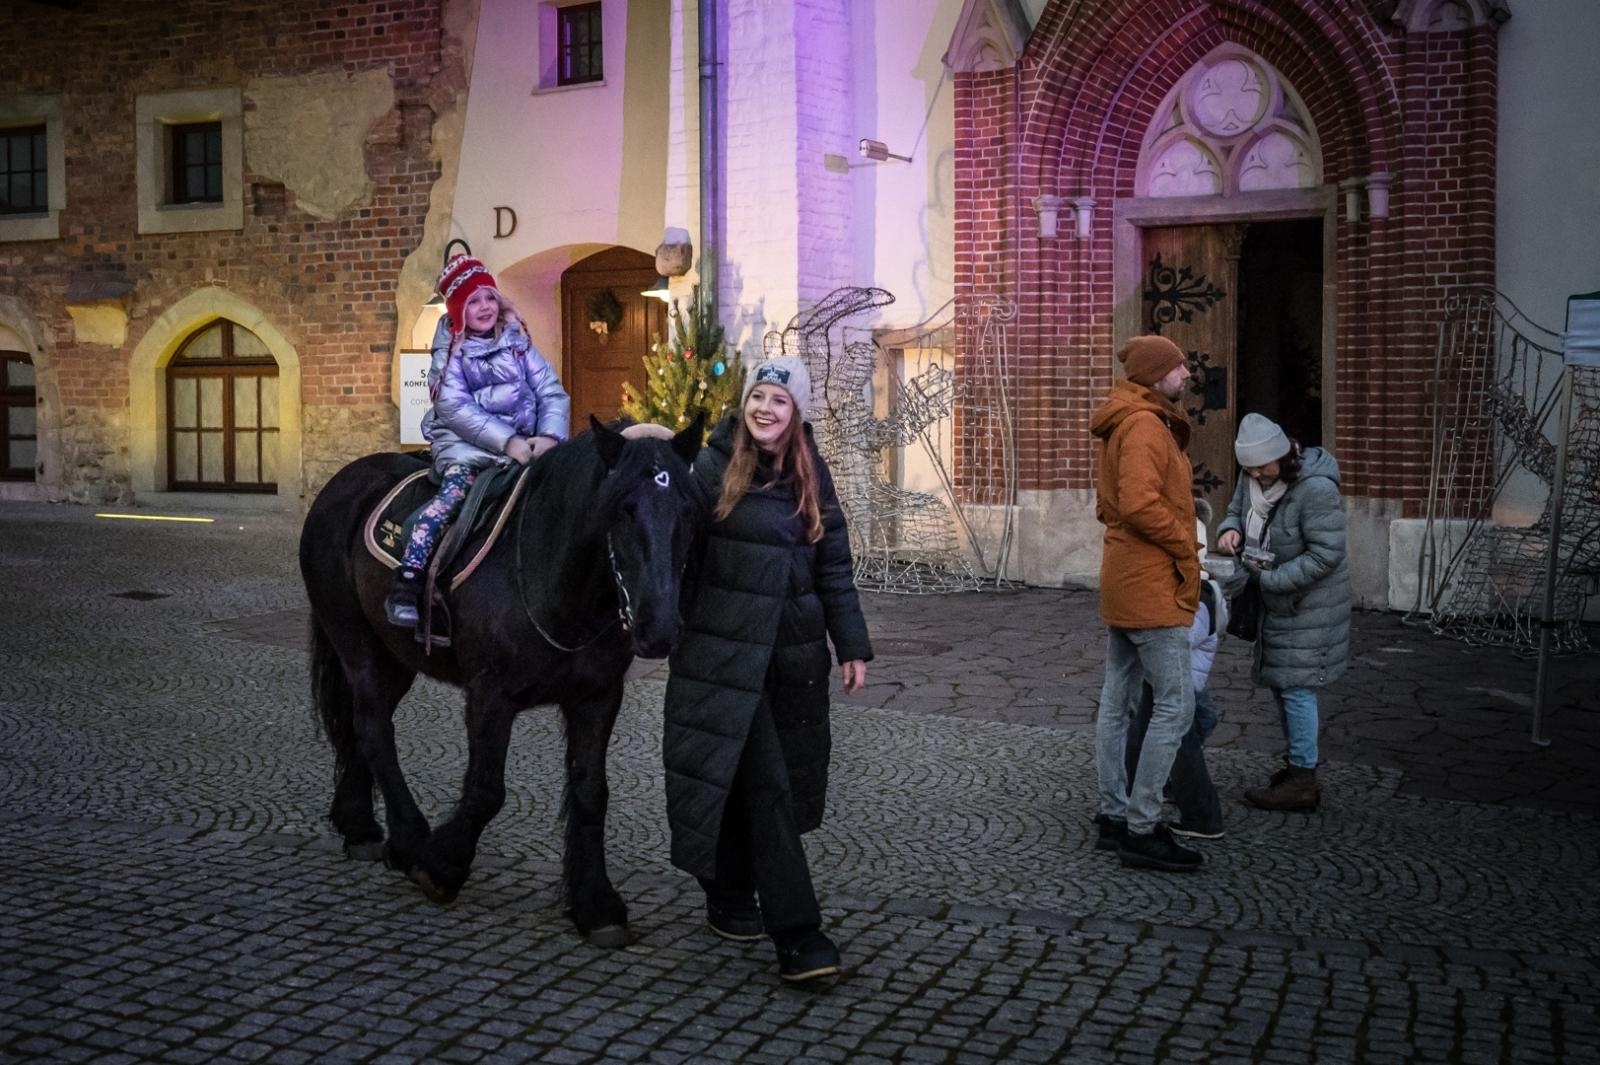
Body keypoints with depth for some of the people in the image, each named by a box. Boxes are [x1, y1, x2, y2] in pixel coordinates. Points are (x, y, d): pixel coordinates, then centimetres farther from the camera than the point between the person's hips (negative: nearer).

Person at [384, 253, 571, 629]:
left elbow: (552, 393, 7)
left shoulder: (518, 344, 13)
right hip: (466, 444, -4)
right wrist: (506, 441, -22)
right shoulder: (451, 353, 3)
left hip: (524, 446, 4)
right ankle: (405, 586, -33)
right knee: (455, 491, -30)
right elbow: (455, 408, -10)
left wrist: (549, 435, -14)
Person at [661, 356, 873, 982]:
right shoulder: (713, 468, -6)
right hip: (726, 653, -5)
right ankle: (796, 934, -3)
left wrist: (852, 645, 7)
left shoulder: (811, 476, 8)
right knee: (762, 783, -6)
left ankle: (730, 898, 34)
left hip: (795, 653, 5)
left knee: (784, 781, 13)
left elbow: (834, 567, 10)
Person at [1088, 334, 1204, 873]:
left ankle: (1114, 816, 20)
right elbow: (1141, 504, -27)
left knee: (1117, 702, 12)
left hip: (1124, 581, 11)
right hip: (1153, 585, -11)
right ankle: (1141, 829, -4)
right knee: (1175, 705, -7)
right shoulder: (1145, 425, -15)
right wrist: (1186, 549, -14)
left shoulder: (1124, 425, 17)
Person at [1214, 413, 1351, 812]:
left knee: (1295, 686, -5)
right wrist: (1230, 529, -7)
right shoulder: (1252, 478, -1)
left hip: (1308, 603, -8)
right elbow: (1237, 509, 17)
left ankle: (1303, 781, 4)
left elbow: (1326, 555, -26)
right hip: (1276, 600, 9)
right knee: (1280, 683, 16)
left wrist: (1269, 579, -25)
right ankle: (1295, 764, 29)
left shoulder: (1316, 490, -26)